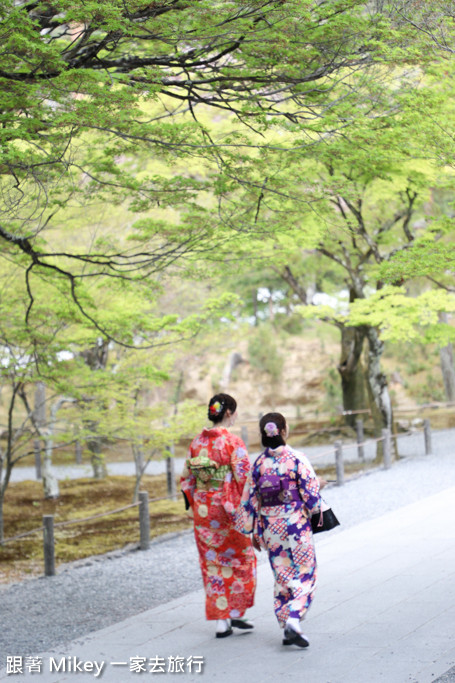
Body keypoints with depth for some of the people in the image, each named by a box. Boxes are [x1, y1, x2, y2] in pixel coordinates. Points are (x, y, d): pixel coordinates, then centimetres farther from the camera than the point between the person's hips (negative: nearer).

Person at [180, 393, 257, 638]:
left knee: (213, 564, 11)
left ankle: (221, 620, 12)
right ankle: (234, 612, 13)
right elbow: (245, 478, -15)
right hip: (229, 510, -5)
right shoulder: (232, 442, -14)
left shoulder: (197, 442, 3)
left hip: (202, 510, 5)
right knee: (240, 559, 13)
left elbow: (186, 478, 8)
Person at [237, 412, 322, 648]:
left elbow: (249, 498, 4)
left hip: (270, 527, 4)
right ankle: (293, 622, -14)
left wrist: (255, 531, 12)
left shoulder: (259, 463, 0)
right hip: (296, 525, -4)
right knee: (304, 575, 4)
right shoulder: (296, 459, -11)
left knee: (282, 578, 15)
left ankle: (287, 628, 15)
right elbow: (311, 494, -11)